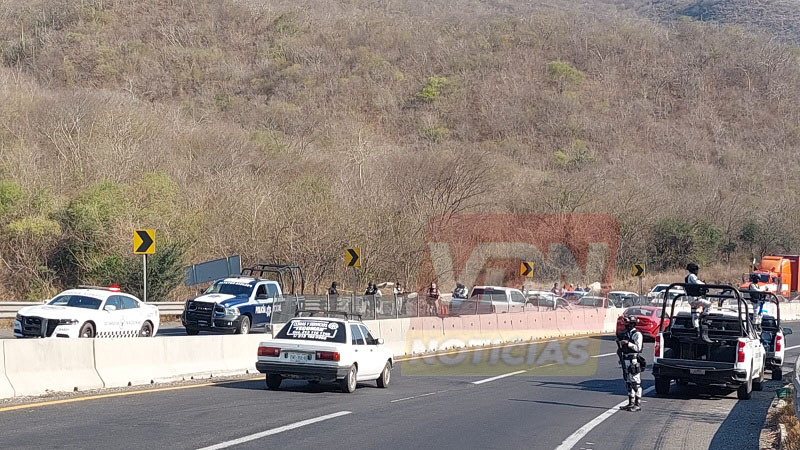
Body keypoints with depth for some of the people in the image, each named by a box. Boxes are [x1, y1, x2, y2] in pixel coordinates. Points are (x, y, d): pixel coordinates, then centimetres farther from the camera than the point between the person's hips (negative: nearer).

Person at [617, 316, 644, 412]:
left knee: (636, 383, -6)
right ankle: (631, 403, 17)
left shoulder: (637, 334, -10)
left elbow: (638, 348, -18)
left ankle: (638, 404, -4)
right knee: (628, 383, 11)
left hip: (634, 361, -9)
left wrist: (628, 343, -24)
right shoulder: (625, 333, 15)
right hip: (625, 360, 9)